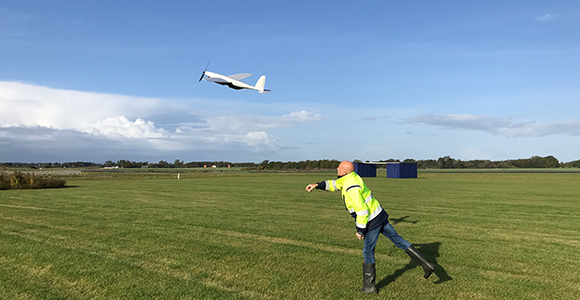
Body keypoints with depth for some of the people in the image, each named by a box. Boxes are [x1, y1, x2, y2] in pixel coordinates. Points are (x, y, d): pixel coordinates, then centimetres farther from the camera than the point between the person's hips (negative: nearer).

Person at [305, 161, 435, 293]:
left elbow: (362, 211, -25)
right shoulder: (352, 176, 4)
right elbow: (335, 184, 20)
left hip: (372, 222, -9)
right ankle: (426, 265, 19)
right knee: (398, 240, 15)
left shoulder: (351, 189, -24)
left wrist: (360, 230, -16)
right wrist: (318, 185, 15)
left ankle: (369, 286, 17)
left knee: (368, 252, 6)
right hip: (380, 216, 9)